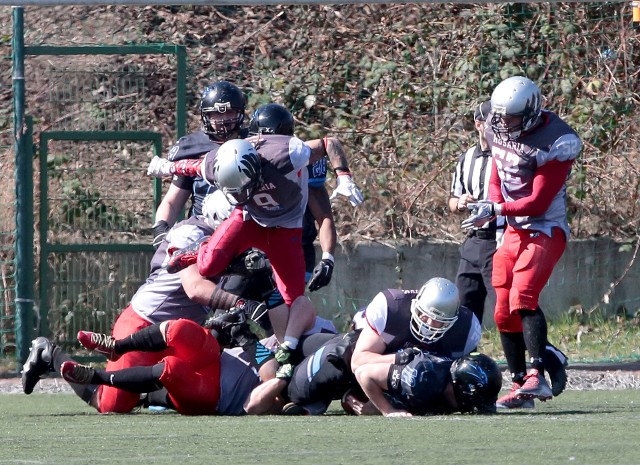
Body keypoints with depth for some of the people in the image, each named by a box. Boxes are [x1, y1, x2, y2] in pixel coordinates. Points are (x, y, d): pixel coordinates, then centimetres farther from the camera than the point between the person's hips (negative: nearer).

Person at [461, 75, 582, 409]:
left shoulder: (557, 142, -19)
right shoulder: (499, 132, 4)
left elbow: (539, 202, -19)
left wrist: (494, 210, -24)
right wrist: (491, 205, -6)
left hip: (545, 231, -8)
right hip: (513, 231, 8)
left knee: (522, 299, -26)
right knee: (504, 312, 6)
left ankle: (536, 377, -32)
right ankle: (519, 386, 13)